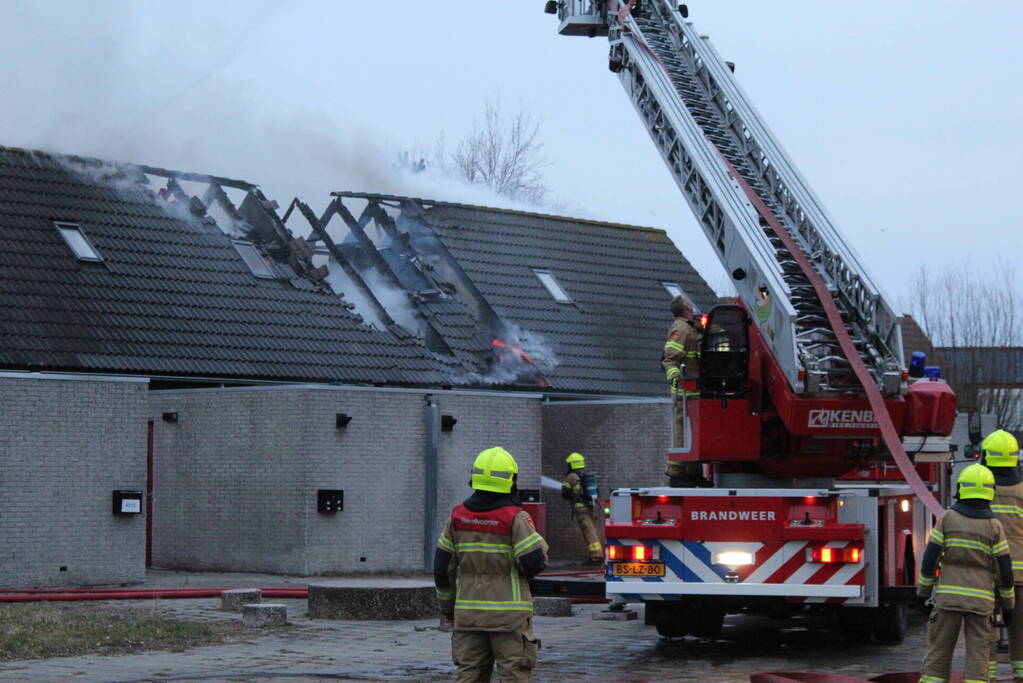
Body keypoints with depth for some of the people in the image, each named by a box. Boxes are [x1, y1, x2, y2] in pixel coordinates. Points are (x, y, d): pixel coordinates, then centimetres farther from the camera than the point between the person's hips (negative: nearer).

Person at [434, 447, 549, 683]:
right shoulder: (514, 517, -12)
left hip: (468, 613, 4)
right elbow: (535, 562, -16)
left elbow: (443, 567, 8)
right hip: (509, 612, -4)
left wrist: (446, 606, 19)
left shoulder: (458, 516, 3)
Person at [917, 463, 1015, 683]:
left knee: (939, 651, 6)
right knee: (977, 658, 2)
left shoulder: (948, 518, -3)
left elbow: (930, 558, -4)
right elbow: (1004, 569, -3)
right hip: (981, 599, 0)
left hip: (949, 596, 0)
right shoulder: (994, 526, -3)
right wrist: (1008, 605, 7)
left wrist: (923, 592, 6)